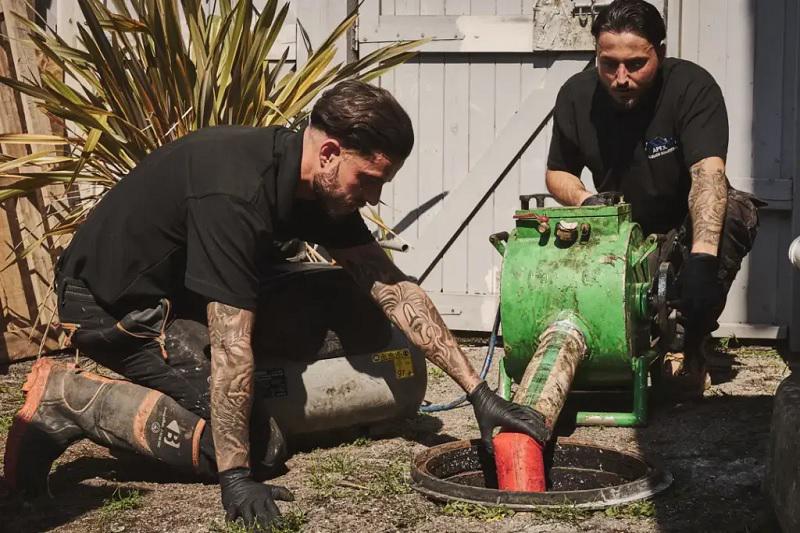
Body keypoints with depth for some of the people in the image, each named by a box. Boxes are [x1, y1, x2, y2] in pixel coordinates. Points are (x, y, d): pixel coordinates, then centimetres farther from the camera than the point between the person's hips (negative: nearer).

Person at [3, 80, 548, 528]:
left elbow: (396, 291, -4)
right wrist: (236, 478, -29)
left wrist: (480, 392, -7)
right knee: (256, 443, -14)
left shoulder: (320, 184, -6)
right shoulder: (237, 196, -34)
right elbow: (232, 348, -33)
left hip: (172, 291, 9)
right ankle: (67, 398, -8)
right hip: (112, 301, -9)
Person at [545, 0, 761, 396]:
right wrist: (586, 200, -22)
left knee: (736, 212, -34)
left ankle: (688, 350, -18)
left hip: (685, 229, -3)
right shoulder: (577, 95, -10)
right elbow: (556, 173, 3)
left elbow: (708, 172, -37)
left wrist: (702, 257, -52)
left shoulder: (692, 88, -23)